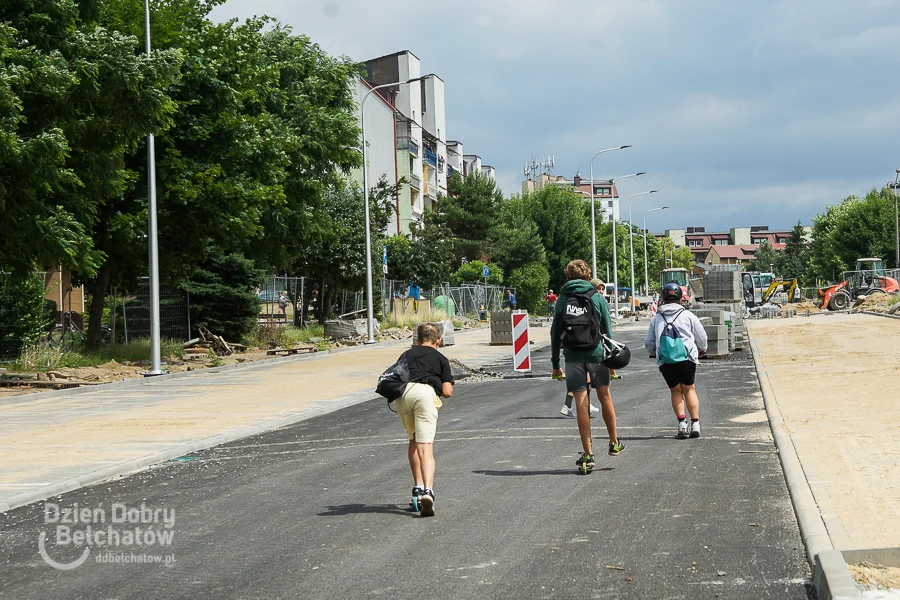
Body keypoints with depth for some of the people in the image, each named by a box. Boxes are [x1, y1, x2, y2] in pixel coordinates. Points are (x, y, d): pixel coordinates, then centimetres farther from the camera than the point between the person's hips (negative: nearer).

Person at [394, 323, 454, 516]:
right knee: (426, 448, -9)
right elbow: (447, 392, 13)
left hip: (402, 393, 3)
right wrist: (444, 387, 35)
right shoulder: (440, 358, 23)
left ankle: (417, 487, 21)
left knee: (414, 440, 25)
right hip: (425, 393, -3)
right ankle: (427, 491, -30)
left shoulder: (407, 355, 31)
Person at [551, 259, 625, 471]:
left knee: (581, 404, 2)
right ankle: (614, 443, 29)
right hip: (595, 354, 0)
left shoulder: (563, 299, 3)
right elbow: (607, 331, 3)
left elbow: (555, 332, 2)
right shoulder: (597, 298, 2)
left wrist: (555, 363, 7)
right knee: (605, 397, 16)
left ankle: (588, 454, 3)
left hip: (572, 356, 0)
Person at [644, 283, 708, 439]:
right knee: (689, 389, 10)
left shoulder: (657, 318, 12)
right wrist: (701, 350, 32)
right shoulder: (688, 316, 6)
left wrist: (653, 353, 38)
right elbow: (701, 337, 11)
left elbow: (649, 342, 17)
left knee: (675, 391, 11)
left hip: (665, 362, 1)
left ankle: (682, 422, -2)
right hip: (686, 359, -1)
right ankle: (695, 423, 3)